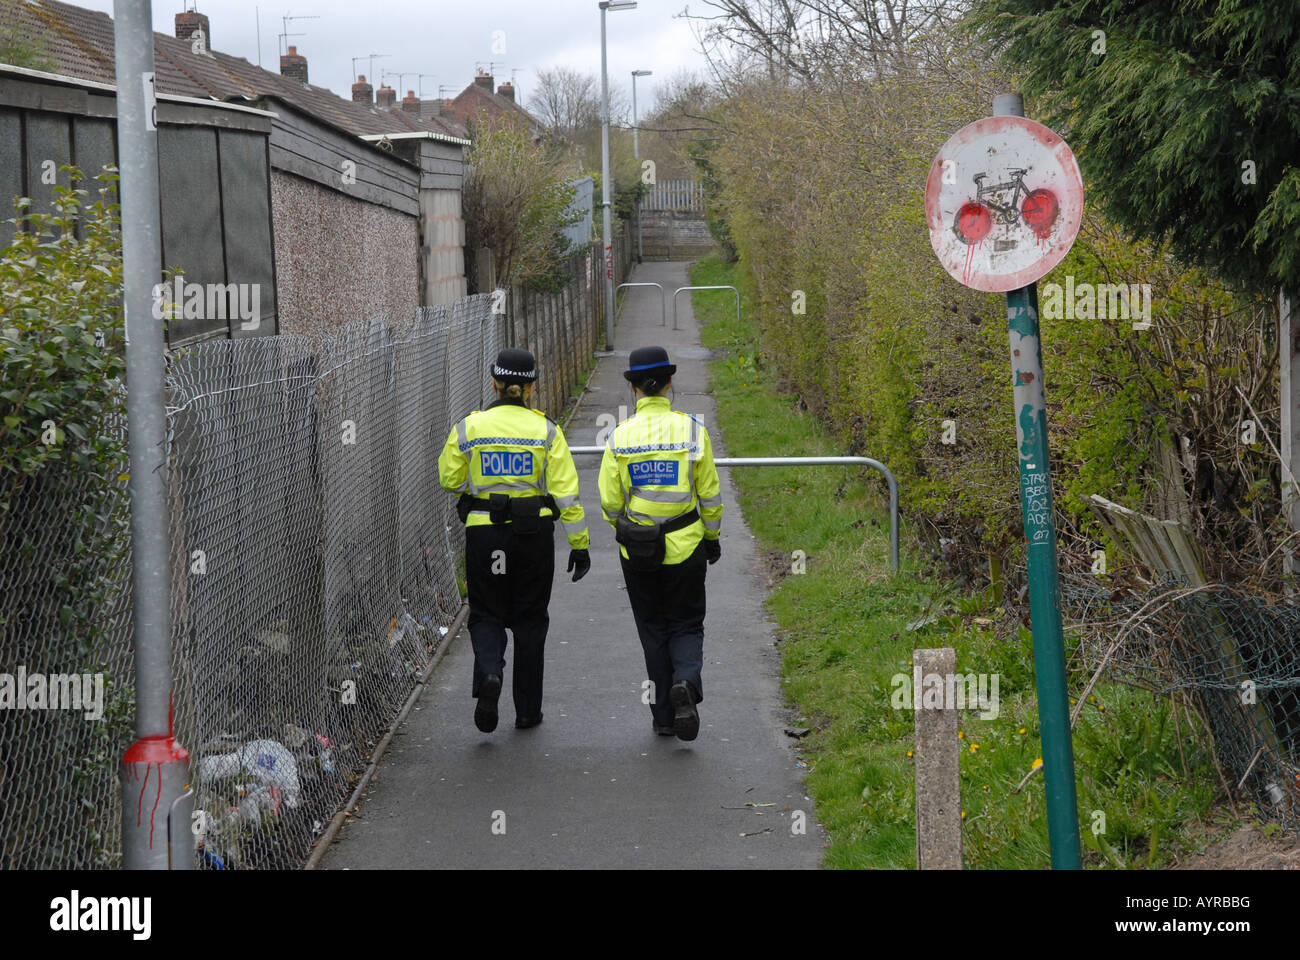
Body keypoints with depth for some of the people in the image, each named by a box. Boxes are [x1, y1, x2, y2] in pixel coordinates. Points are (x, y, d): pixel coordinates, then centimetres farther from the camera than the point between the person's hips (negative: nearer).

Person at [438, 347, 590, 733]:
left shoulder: (469, 427, -4)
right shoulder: (546, 430, -5)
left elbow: (449, 478, 4)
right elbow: (566, 491, -7)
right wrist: (579, 543, -3)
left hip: (483, 532, 0)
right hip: (534, 533, 0)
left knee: (486, 614, 12)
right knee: (530, 619, 13)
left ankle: (488, 673, -17)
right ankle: (527, 709, 17)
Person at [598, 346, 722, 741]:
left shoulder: (620, 435, -7)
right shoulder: (691, 429, -9)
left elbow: (610, 501, -4)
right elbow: (710, 494, -4)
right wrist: (712, 537, 11)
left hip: (637, 550, 1)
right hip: (685, 546, -1)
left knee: (653, 630, 14)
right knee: (686, 624, 13)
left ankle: (664, 716, 16)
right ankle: (686, 683, -15)